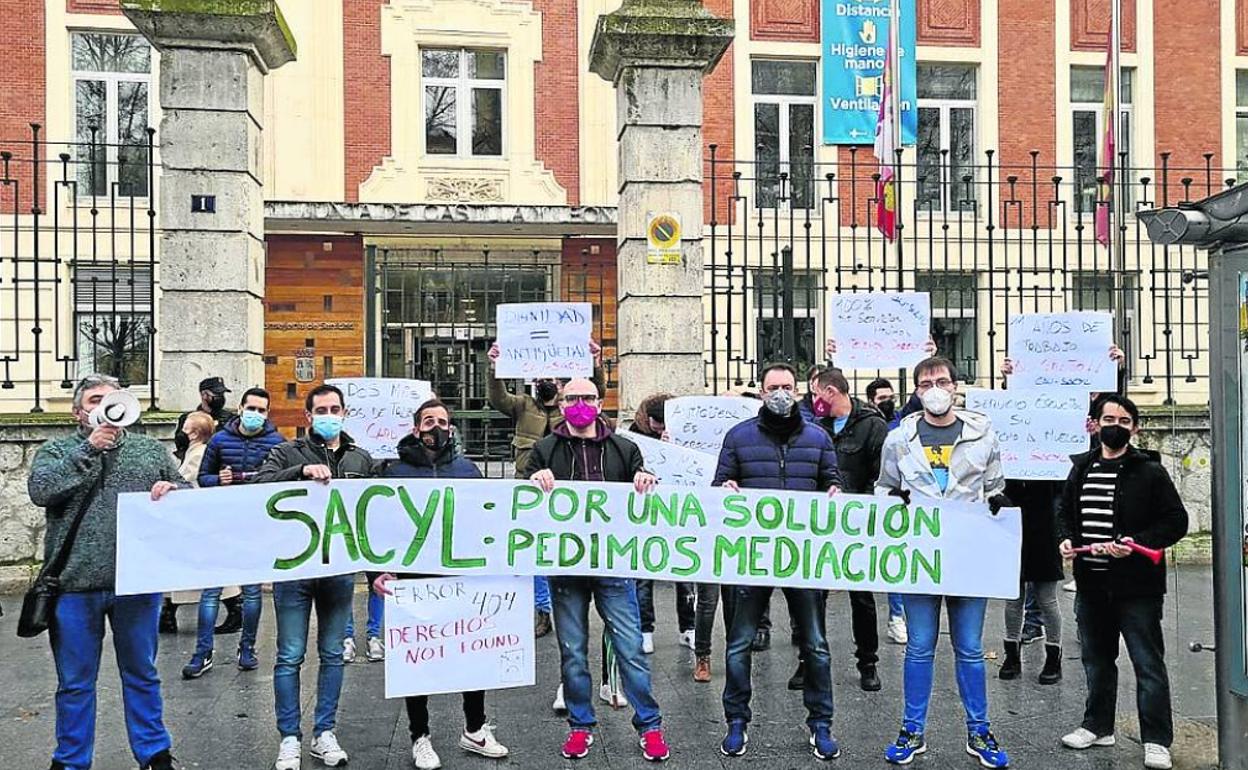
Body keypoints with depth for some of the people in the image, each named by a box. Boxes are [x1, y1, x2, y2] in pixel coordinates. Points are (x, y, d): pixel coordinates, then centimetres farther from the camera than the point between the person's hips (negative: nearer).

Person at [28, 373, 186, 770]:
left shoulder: (151, 450, 9)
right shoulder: (57, 450, 5)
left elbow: (187, 492, 11)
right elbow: (41, 490, -13)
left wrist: (173, 490, -11)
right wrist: (89, 450, -17)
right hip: (75, 585, -1)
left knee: (142, 675, 14)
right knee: (75, 682, 12)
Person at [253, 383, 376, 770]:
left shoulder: (361, 459, 11)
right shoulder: (287, 453, 1)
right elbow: (260, 484, -16)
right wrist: (302, 470, -29)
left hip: (340, 568, 3)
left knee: (332, 654, 11)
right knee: (290, 657, 3)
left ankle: (325, 732, 23)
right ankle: (290, 738, 16)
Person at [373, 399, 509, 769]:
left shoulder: (467, 469, 8)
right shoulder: (397, 472, 0)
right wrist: (379, 570, -15)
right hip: (414, 579, -2)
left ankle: (475, 730, 28)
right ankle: (420, 737, 25)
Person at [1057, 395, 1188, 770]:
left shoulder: (1149, 471, -5)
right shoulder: (1081, 470, 9)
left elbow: (1176, 521, -7)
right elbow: (1065, 513, 19)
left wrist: (1137, 543, -20)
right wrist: (1067, 539, -1)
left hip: (1137, 586, -5)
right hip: (1091, 585, 5)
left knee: (1148, 663, 1)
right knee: (1097, 660, 17)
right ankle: (1098, 726, 31)